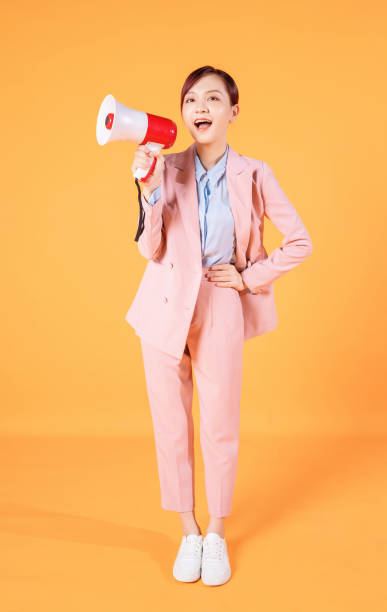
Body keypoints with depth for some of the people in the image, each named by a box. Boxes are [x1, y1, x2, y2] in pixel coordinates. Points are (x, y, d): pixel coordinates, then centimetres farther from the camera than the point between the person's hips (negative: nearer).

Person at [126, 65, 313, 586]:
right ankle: (188, 534, 28)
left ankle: (218, 536, 27)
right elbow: (151, 250, -4)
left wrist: (249, 277, -3)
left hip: (220, 311, -1)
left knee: (219, 429, 5)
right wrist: (150, 190, -15)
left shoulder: (253, 175, -2)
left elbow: (300, 242, 3)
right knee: (171, 427, 8)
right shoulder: (167, 169, -1)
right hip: (165, 309, 1)